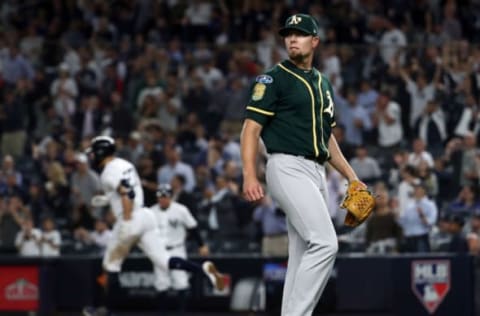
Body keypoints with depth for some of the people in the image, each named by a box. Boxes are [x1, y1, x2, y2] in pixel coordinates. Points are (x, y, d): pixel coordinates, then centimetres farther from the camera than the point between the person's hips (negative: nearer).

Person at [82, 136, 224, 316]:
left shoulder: (109, 172, -11)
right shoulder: (124, 164, 18)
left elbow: (127, 193, -23)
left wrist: (126, 221, -25)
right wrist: (106, 198, 28)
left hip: (131, 218, -8)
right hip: (146, 216, 8)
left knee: (111, 264, 8)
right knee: (163, 260, -2)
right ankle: (204, 269, -20)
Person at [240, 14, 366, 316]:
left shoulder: (323, 84, 19)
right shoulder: (274, 79, -4)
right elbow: (251, 128, -9)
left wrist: (351, 176, 19)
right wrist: (250, 176, -22)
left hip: (317, 173, 8)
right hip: (288, 168, -8)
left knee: (303, 256, 6)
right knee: (324, 243, -20)